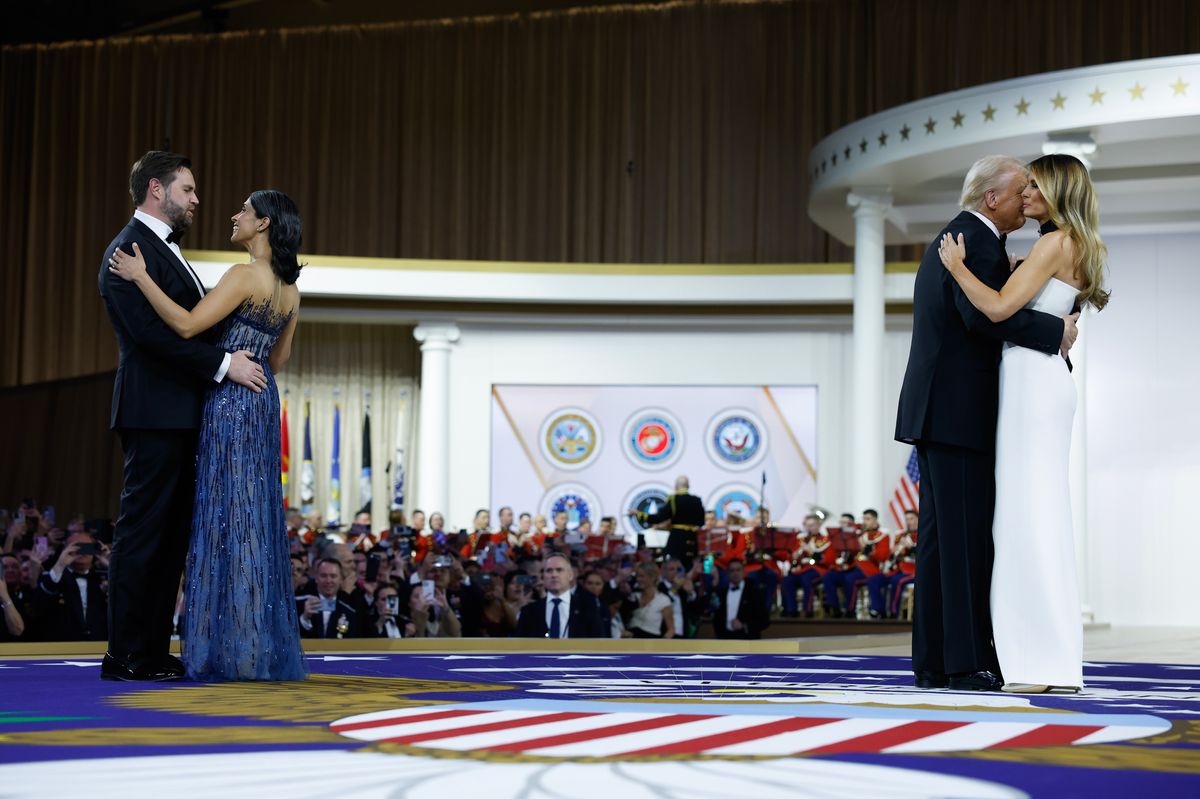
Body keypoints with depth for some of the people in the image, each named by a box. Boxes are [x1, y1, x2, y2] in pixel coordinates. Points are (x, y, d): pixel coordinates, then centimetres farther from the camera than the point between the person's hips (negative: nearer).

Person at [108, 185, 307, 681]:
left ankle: (231, 650, -3)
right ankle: (263, 647, 12)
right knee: (257, 519, 10)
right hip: (262, 402, 8)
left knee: (228, 516, -5)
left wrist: (141, 278, -14)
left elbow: (187, 325, -21)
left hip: (230, 401, -8)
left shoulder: (245, 275, -14)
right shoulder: (290, 289, 11)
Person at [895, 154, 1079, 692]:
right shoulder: (978, 241, -11)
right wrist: (1055, 331, -20)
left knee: (941, 536, 8)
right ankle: (969, 663, -8)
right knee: (967, 537, -9)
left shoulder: (949, 240, 21)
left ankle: (933, 662, 9)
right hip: (959, 412, -10)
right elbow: (983, 312, -27)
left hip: (935, 411, 10)